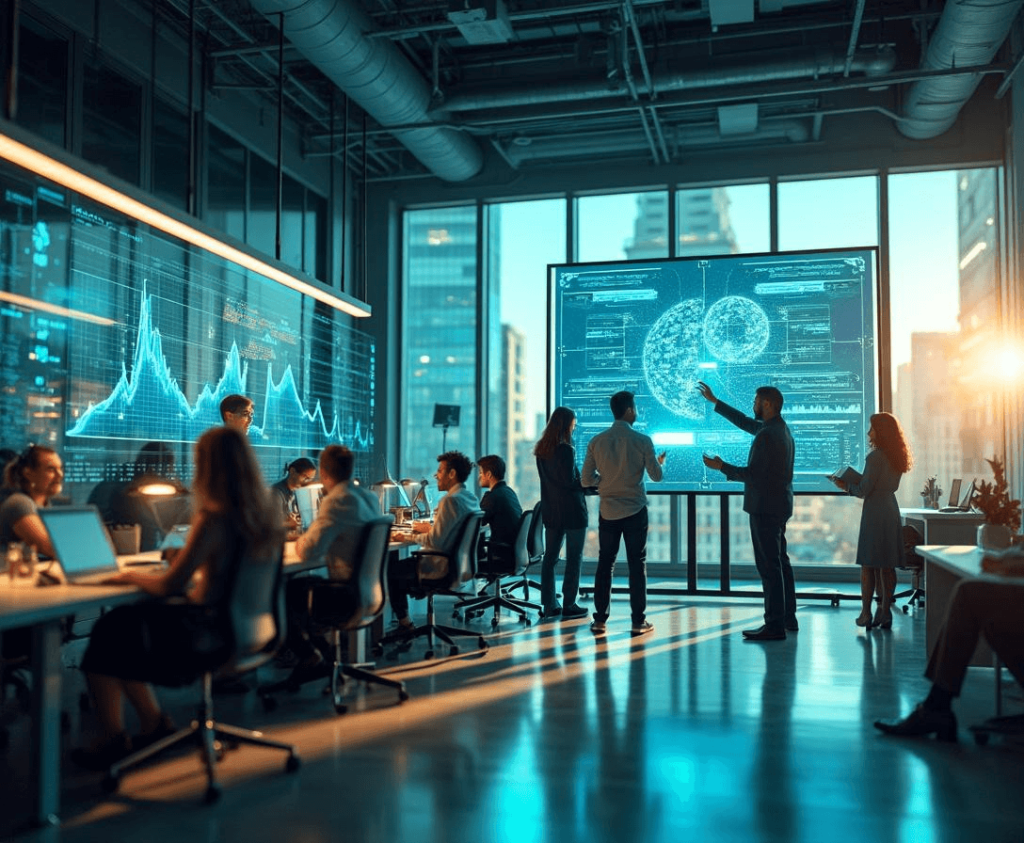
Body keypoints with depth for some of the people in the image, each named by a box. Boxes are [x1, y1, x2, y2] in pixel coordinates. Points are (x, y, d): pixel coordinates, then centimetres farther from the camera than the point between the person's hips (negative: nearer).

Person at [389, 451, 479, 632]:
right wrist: (430, 528, 14)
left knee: (390, 572, 6)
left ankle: (405, 623, 17)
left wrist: (412, 537, -7)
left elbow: (435, 542, -23)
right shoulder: (471, 498, 6)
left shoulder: (451, 500, -23)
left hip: (442, 567, -10)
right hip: (459, 562, 10)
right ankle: (404, 621, 28)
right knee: (402, 566, 24)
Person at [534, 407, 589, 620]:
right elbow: (570, 482, -19)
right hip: (571, 510, -7)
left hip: (550, 510, 7)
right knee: (573, 558, 2)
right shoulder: (565, 449, -17)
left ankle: (549, 605, 14)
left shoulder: (541, 450, 7)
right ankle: (569, 605, 5)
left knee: (550, 557, 11)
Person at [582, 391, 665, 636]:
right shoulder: (642, 441, -9)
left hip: (608, 511, 2)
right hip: (635, 510, -2)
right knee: (637, 564, 5)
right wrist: (660, 462, 18)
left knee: (605, 563, 10)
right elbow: (656, 476, -3)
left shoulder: (597, 441, -2)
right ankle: (639, 621, 8)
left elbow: (587, 479, -1)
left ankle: (600, 619, 12)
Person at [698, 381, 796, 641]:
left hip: (765, 508, -10)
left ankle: (775, 626, -5)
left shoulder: (767, 435, -20)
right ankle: (788, 618, 26)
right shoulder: (780, 428, 12)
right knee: (780, 562, 17)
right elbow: (745, 422, 24)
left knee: (769, 566, -7)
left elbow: (752, 474, -22)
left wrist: (722, 467, -8)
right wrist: (714, 401, 29)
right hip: (779, 505, 10)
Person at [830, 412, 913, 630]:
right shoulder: (896, 457, 9)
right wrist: (853, 483, 18)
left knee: (868, 565, -1)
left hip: (874, 514, -8)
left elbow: (864, 490, -14)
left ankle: (866, 613, 1)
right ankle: (885, 612, 13)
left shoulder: (875, 457, -15)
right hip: (891, 512, 8)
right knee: (887, 566, 9)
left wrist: (845, 485, 4)